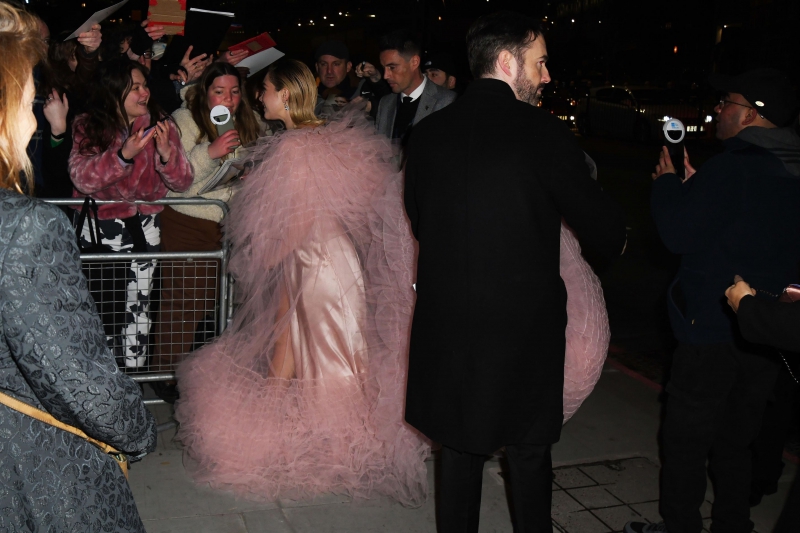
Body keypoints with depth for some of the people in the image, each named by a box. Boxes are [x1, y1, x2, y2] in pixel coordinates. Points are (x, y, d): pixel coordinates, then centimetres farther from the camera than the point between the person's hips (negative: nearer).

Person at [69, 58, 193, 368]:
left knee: (139, 299, -11)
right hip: (101, 219, -2)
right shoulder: (88, 127, 0)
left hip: (144, 220, 2)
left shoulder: (160, 126, 4)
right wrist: (123, 155, -26)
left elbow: (182, 183, -1)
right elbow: (82, 180, -14)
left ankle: (134, 367, 1)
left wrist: (167, 153, -20)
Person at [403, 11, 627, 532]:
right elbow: (605, 230, -4)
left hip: (446, 326, 4)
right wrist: (615, 236, 19)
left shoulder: (428, 133, -1)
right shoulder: (545, 133, -14)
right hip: (524, 326, -4)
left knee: (460, 452, 18)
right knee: (530, 456, 15)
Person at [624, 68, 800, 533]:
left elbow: (679, 235, -17)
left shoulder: (732, 169, -19)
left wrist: (668, 181, -1)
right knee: (736, 441, 19)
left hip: (714, 329, -8)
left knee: (686, 438, 6)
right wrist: (693, 188, 12)